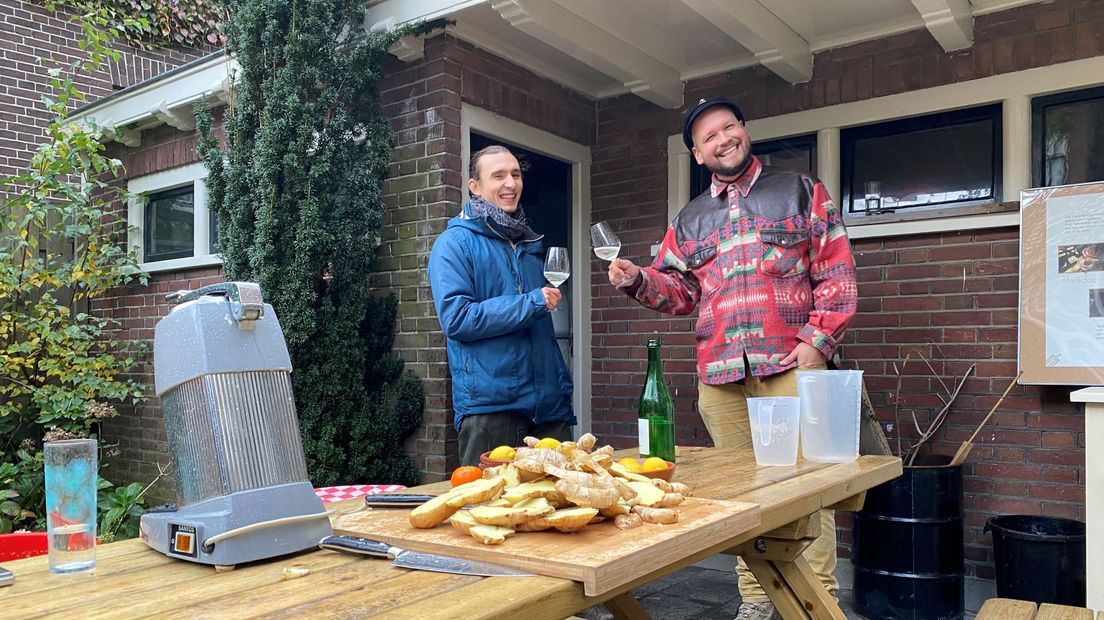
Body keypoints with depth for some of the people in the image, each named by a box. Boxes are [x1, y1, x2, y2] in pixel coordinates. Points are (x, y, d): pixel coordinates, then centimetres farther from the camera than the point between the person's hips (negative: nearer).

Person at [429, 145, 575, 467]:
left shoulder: (530, 243, 17)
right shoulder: (455, 243, -4)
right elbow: (456, 318, -17)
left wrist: (563, 391, 16)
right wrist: (532, 304, -15)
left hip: (548, 405, 6)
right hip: (488, 407, -6)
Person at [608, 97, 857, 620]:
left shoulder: (801, 192, 8)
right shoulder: (690, 219, 18)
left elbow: (836, 273, 3)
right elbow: (679, 290, 16)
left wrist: (818, 339, -8)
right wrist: (638, 280, -3)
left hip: (790, 364, -3)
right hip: (719, 375, 3)